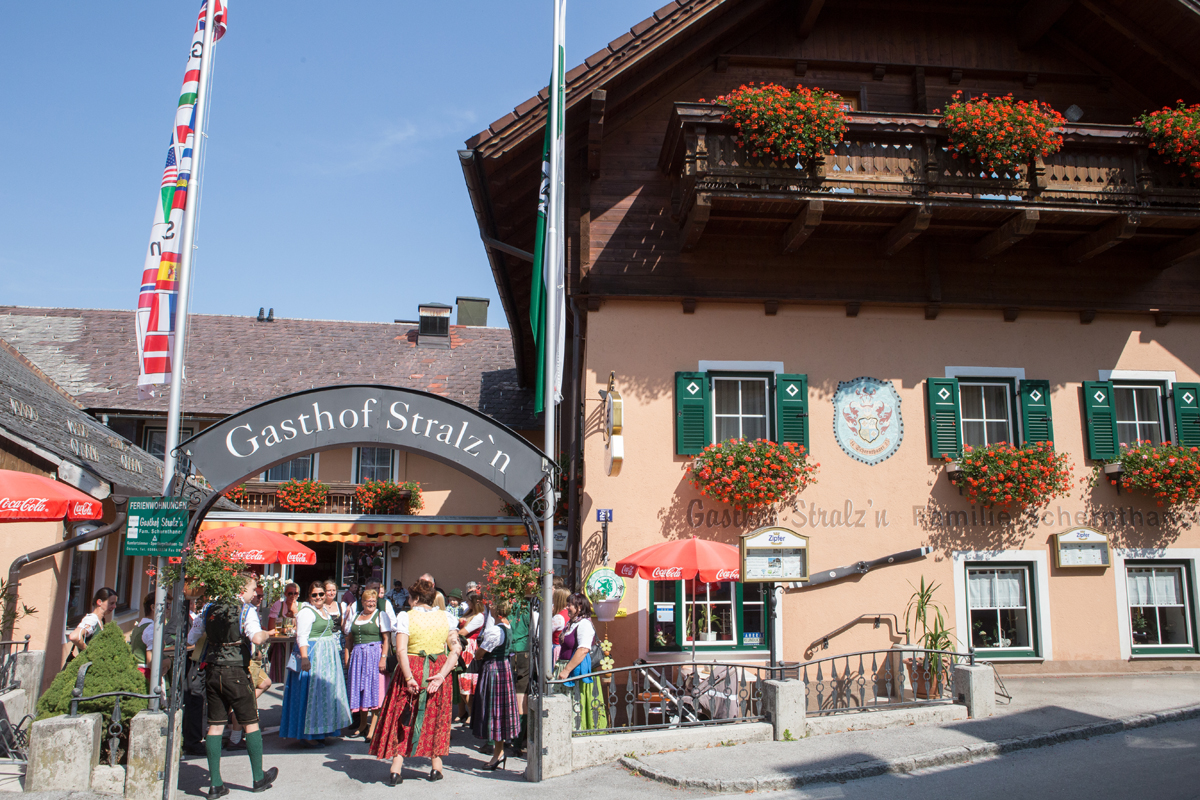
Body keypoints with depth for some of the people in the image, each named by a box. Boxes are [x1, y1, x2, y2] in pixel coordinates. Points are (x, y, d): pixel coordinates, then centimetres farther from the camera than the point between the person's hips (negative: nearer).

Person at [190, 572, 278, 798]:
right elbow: (256, 638, -24)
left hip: (212, 673, 5)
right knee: (251, 723, 7)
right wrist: (266, 633, -3)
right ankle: (259, 777, 17)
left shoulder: (210, 608, 8)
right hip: (236, 672, -5)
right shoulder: (246, 610, -9)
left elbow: (191, 637, 12)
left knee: (215, 726, 8)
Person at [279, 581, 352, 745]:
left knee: (325, 692, 13)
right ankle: (306, 733, 2)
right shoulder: (306, 612, -13)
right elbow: (302, 637, -21)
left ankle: (321, 731, 22)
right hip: (312, 655, -10)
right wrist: (304, 657, -29)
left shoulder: (324, 610, 15)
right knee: (310, 693, -5)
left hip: (326, 657, 10)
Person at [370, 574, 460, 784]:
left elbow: (401, 650, -17)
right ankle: (436, 767, 17)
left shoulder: (406, 617, -7)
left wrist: (409, 678, -18)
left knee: (402, 719, 7)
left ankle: (396, 769, 3)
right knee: (436, 718, 15)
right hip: (438, 672, 3)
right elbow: (455, 649, -6)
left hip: (412, 670, -3)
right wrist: (441, 674, -11)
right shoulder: (446, 618, 2)